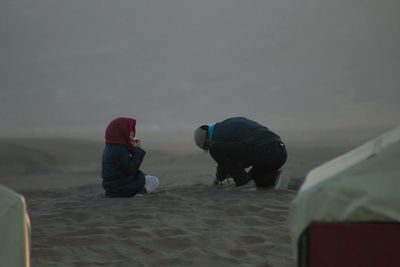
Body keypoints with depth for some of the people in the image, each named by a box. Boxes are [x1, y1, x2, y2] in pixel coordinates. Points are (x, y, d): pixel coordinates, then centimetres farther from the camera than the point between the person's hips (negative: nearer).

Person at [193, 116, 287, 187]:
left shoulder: (217, 138, 3)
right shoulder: (232, 122, 29)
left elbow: (223, 163, 17)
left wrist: (218, 178, 38)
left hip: (263, 153, -9)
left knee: (215, 149, -4)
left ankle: (244, 181, 0)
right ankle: (277, 177, 6)